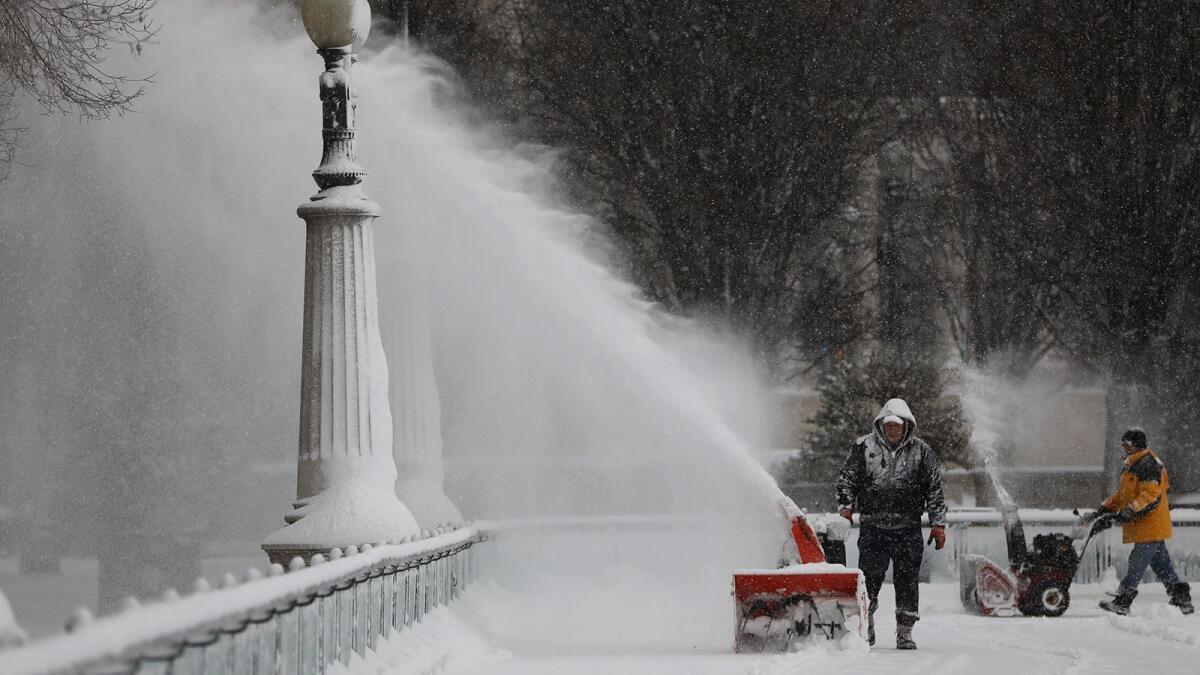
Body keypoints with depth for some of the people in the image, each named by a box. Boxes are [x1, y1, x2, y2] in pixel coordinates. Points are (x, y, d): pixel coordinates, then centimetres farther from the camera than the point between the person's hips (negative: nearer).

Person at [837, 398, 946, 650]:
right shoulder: (864, 447, 6)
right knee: (869, 576, -3)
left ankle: (905, 631, 6)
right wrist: (846, 506, -6)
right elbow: (847, 478, 9)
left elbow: (934, 490, 9)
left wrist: (938, 523, 4)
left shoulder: (921, 452, 7)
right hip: (872, 527, 0)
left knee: (908, 579, 0)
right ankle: (866, 622, 12)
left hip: (908, 528, 0)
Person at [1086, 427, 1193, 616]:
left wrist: (1130, 511, -28)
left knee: (1137, 564, -7)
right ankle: (1182, 600, 11)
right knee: (1161, 565, 10)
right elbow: (1123, 494, 26)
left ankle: (1122, 602, -5)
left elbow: (1151, 494, -23)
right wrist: (1104, 509, 18)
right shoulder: (1134, 464, 19)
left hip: (1150, 525, -11)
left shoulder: (1147, 464, -15)